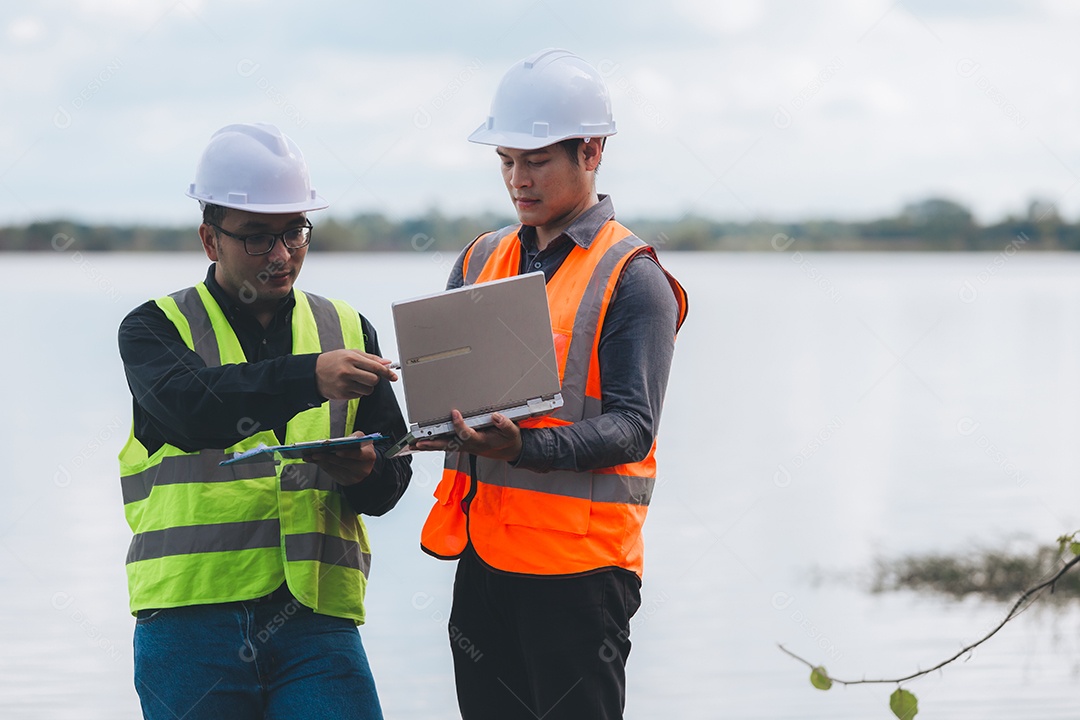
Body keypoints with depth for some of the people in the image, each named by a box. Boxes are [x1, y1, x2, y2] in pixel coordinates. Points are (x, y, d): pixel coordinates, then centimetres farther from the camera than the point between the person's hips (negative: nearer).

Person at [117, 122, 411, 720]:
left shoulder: (347, 331, 16)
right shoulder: (155, 328, 5)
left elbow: (390, 481, 14)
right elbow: (191, 408, -18)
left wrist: (362, 472, -11)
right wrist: (310, 377, -33)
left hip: (316, 619, 2)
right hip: (190, 619, -2)